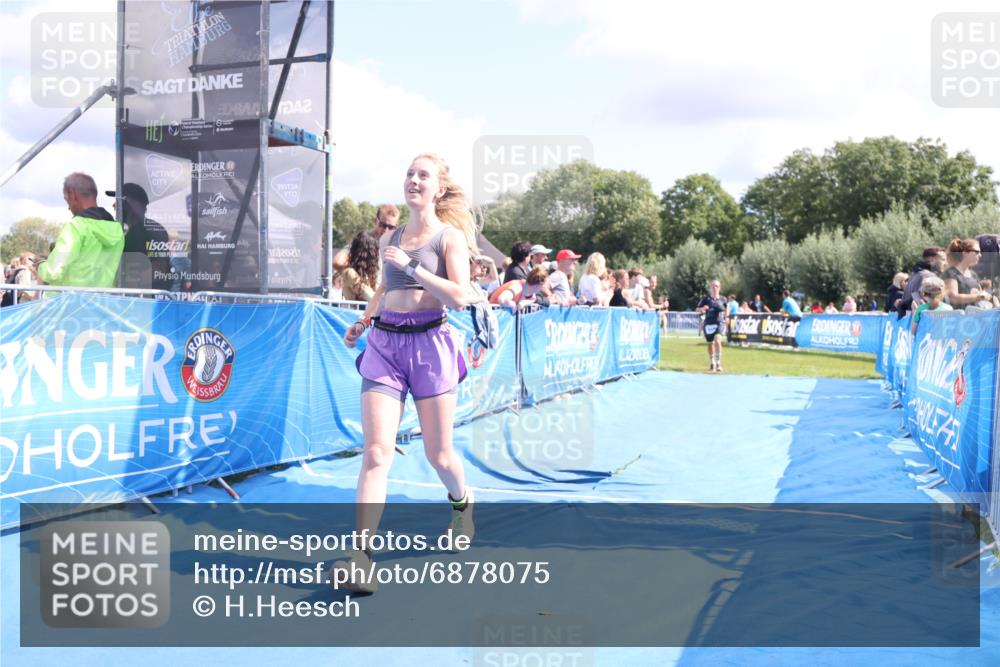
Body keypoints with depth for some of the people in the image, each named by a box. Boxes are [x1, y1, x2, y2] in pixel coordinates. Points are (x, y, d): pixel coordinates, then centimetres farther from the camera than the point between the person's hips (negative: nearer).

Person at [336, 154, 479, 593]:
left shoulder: (450, 237, -1)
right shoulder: (389, 239, 14)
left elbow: (461, 297, -14)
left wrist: (412, 266, -17)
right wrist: (362, 321, 14)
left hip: (430, 344, -3)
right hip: (384, 345, 4)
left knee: (438, 454, 8)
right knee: (376, 451, -9)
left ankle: (462, 503, 41)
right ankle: (361, 555, -11)